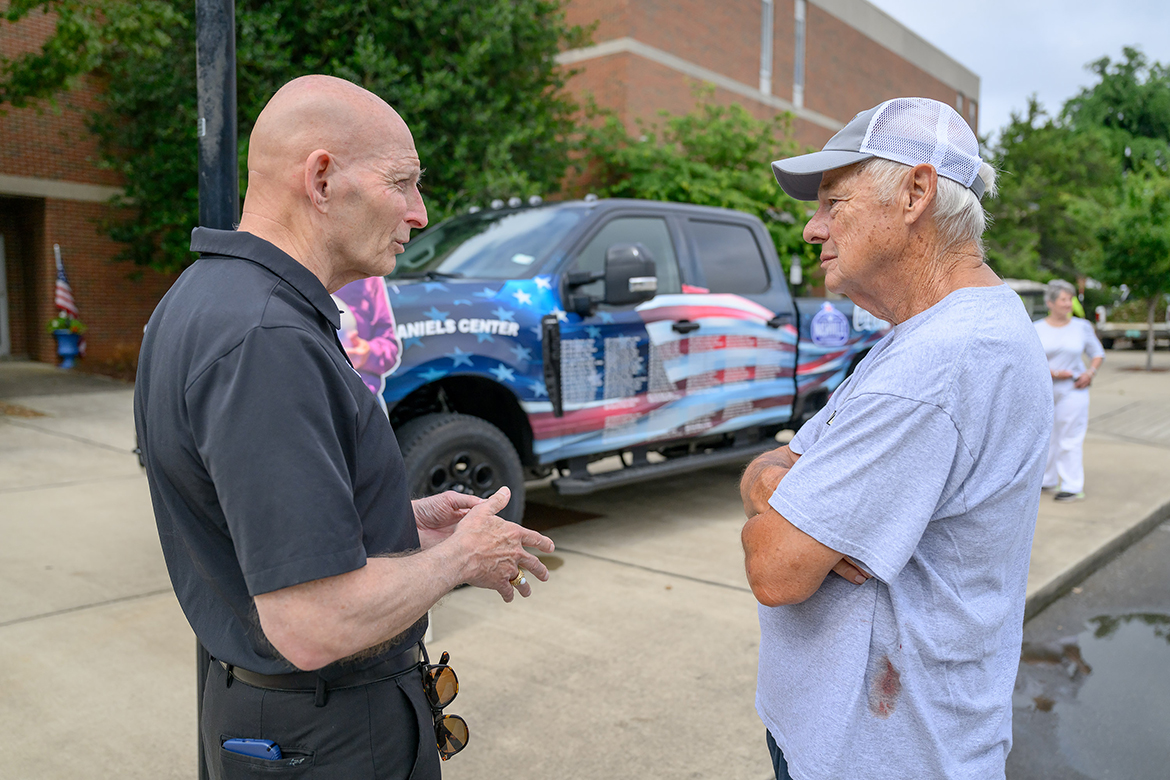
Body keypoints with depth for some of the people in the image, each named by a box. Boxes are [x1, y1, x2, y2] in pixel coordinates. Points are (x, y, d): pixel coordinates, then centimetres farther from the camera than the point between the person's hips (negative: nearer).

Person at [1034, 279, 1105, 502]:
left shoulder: (1082, 326, 4)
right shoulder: (1037, 329, 2)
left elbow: (1098, 353, 12)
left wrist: (1091, 372, -6)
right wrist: (1053, 373, -15)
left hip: (1072, 391, -2)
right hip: (1043, 391, 2)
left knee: (1070, 439, -3)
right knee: (1045, 437, 11)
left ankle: (1073, 487, 2)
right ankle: (1048, 480, 25)